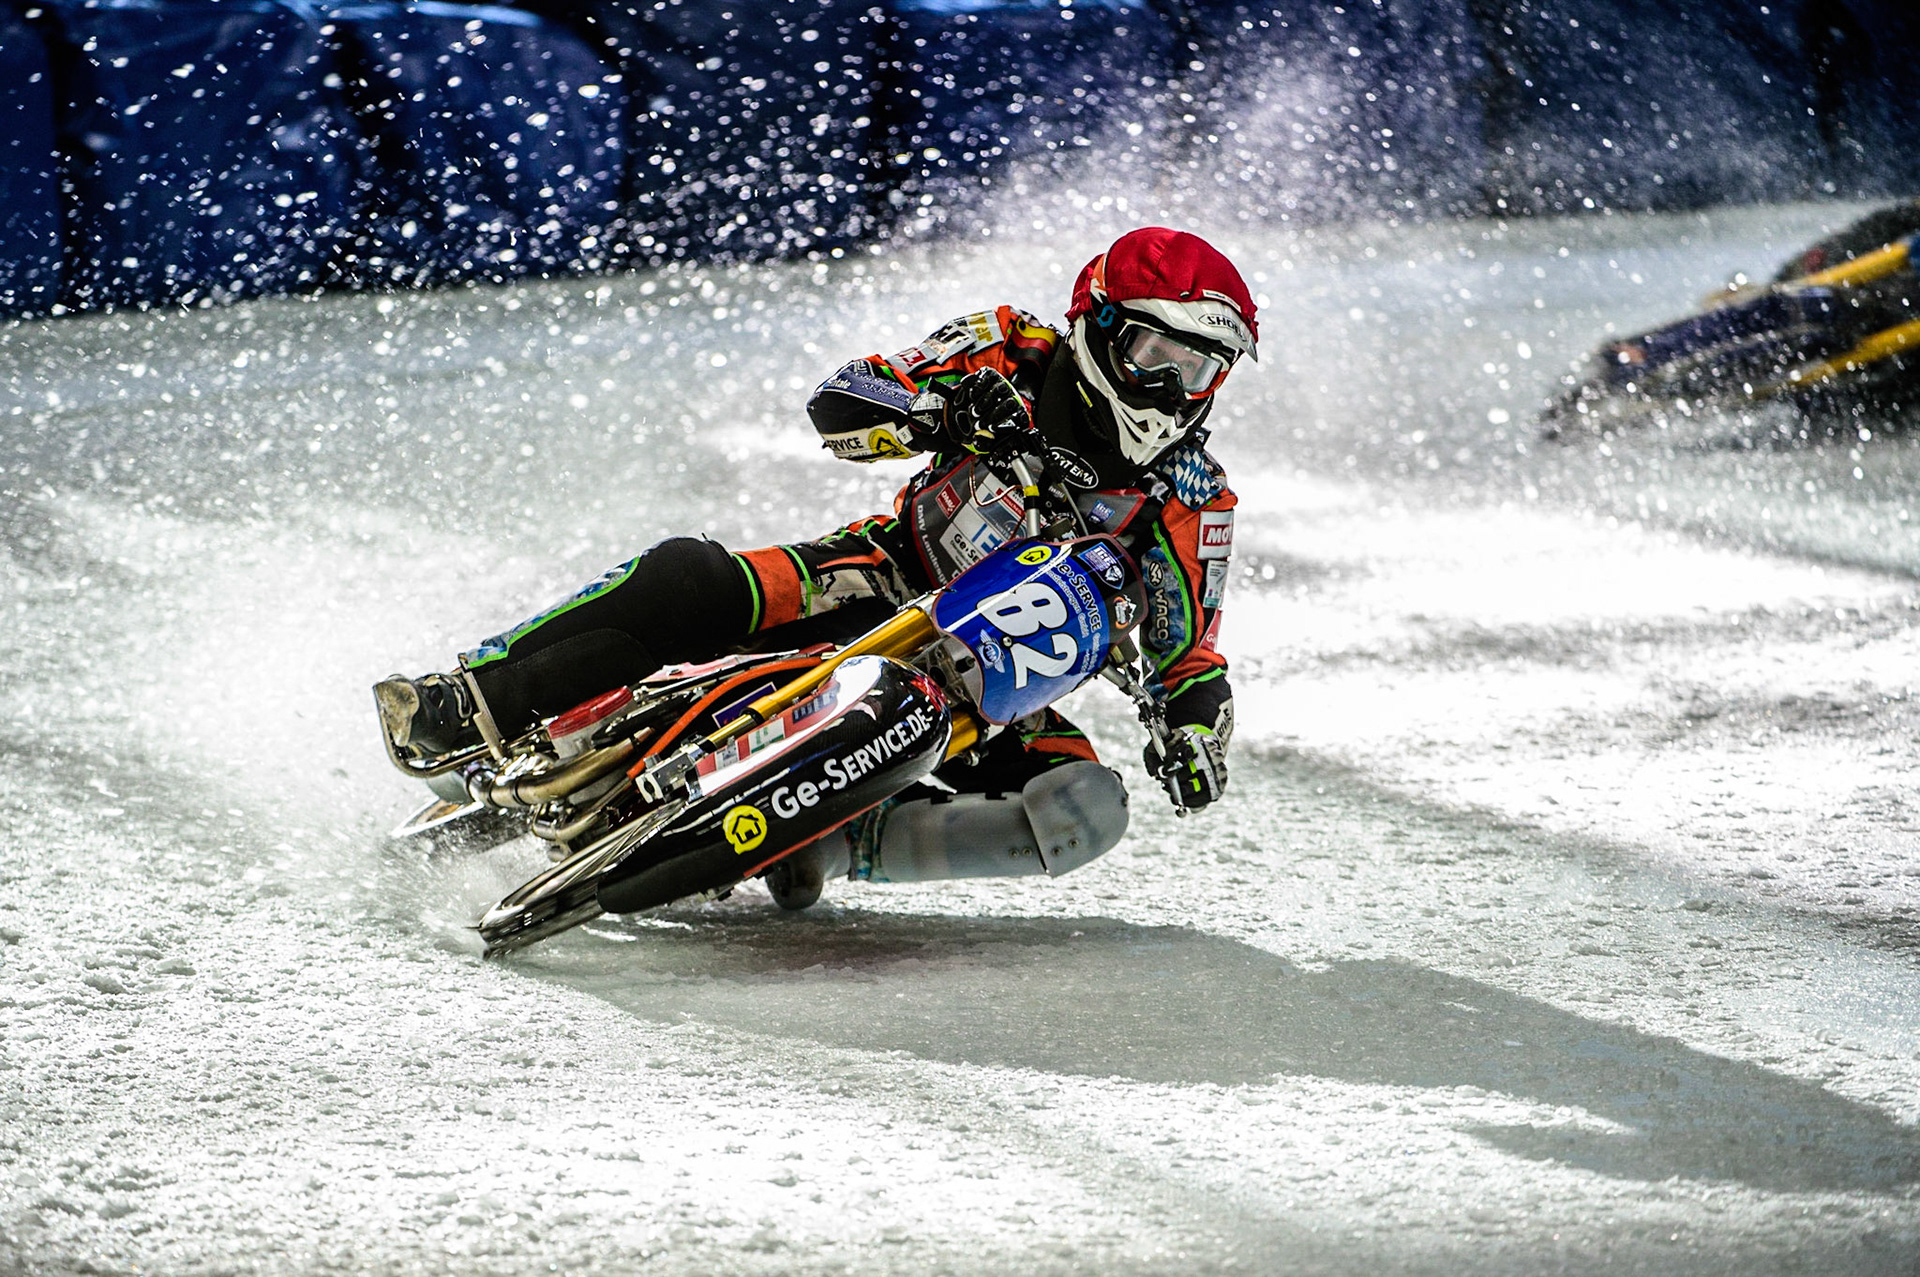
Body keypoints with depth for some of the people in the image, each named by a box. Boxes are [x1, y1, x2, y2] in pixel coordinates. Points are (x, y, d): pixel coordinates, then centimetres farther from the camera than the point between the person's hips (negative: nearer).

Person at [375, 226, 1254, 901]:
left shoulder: (1194, 505, -4)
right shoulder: (1013, 355, -4)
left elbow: (1189, 657, 0)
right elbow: (837, 406, -8)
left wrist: (1195, 733, -23)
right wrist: (940, 414, -28)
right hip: (877, 585, 0)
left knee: (1089, 812, -31)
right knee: (687, 582, -28)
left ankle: (826, 842, -33)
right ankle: (470, 706, -20)